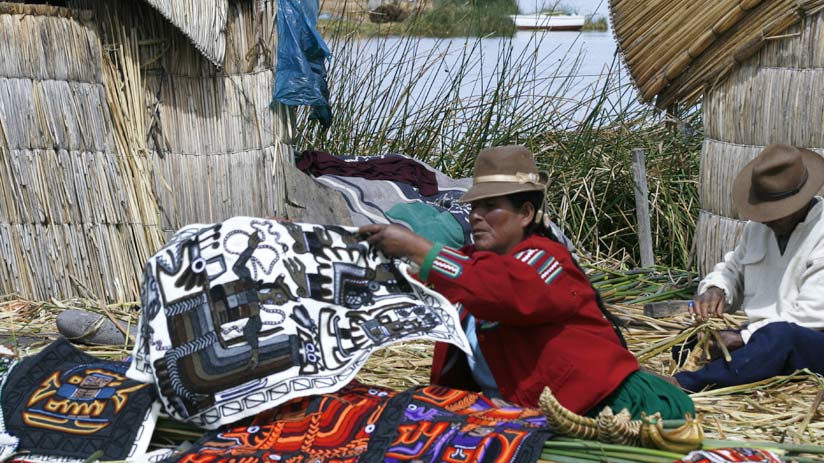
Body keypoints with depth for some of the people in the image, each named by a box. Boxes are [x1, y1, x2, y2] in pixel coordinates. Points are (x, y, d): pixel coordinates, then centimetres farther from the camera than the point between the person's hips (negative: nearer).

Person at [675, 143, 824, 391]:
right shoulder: (757, 228, 13)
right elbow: (732, 269, 27)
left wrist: (745, 338, -21)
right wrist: (716, 289, 1)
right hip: (757, 336, 8)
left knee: (779, 335, -41)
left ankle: (681, 384, -49)